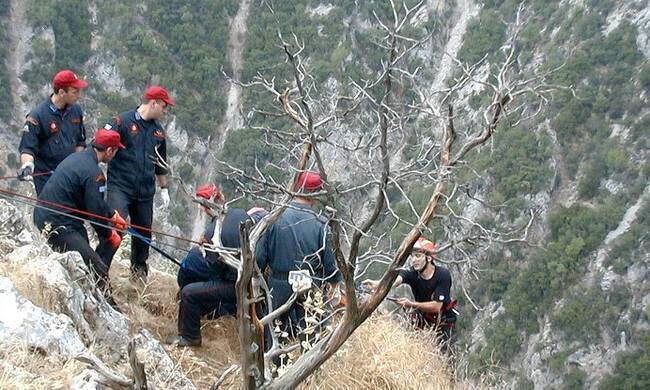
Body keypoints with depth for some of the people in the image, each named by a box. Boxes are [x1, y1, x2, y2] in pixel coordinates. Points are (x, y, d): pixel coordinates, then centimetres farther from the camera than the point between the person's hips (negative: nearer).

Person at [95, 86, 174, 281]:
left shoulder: (158, 131, 14)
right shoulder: (123, 121, -7)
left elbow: (160, 164, 25)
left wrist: (164, 188, 27)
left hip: (145, 192, 6)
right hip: (120, 186, -6)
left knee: (144, 231, 14)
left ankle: (139, 268, 37)